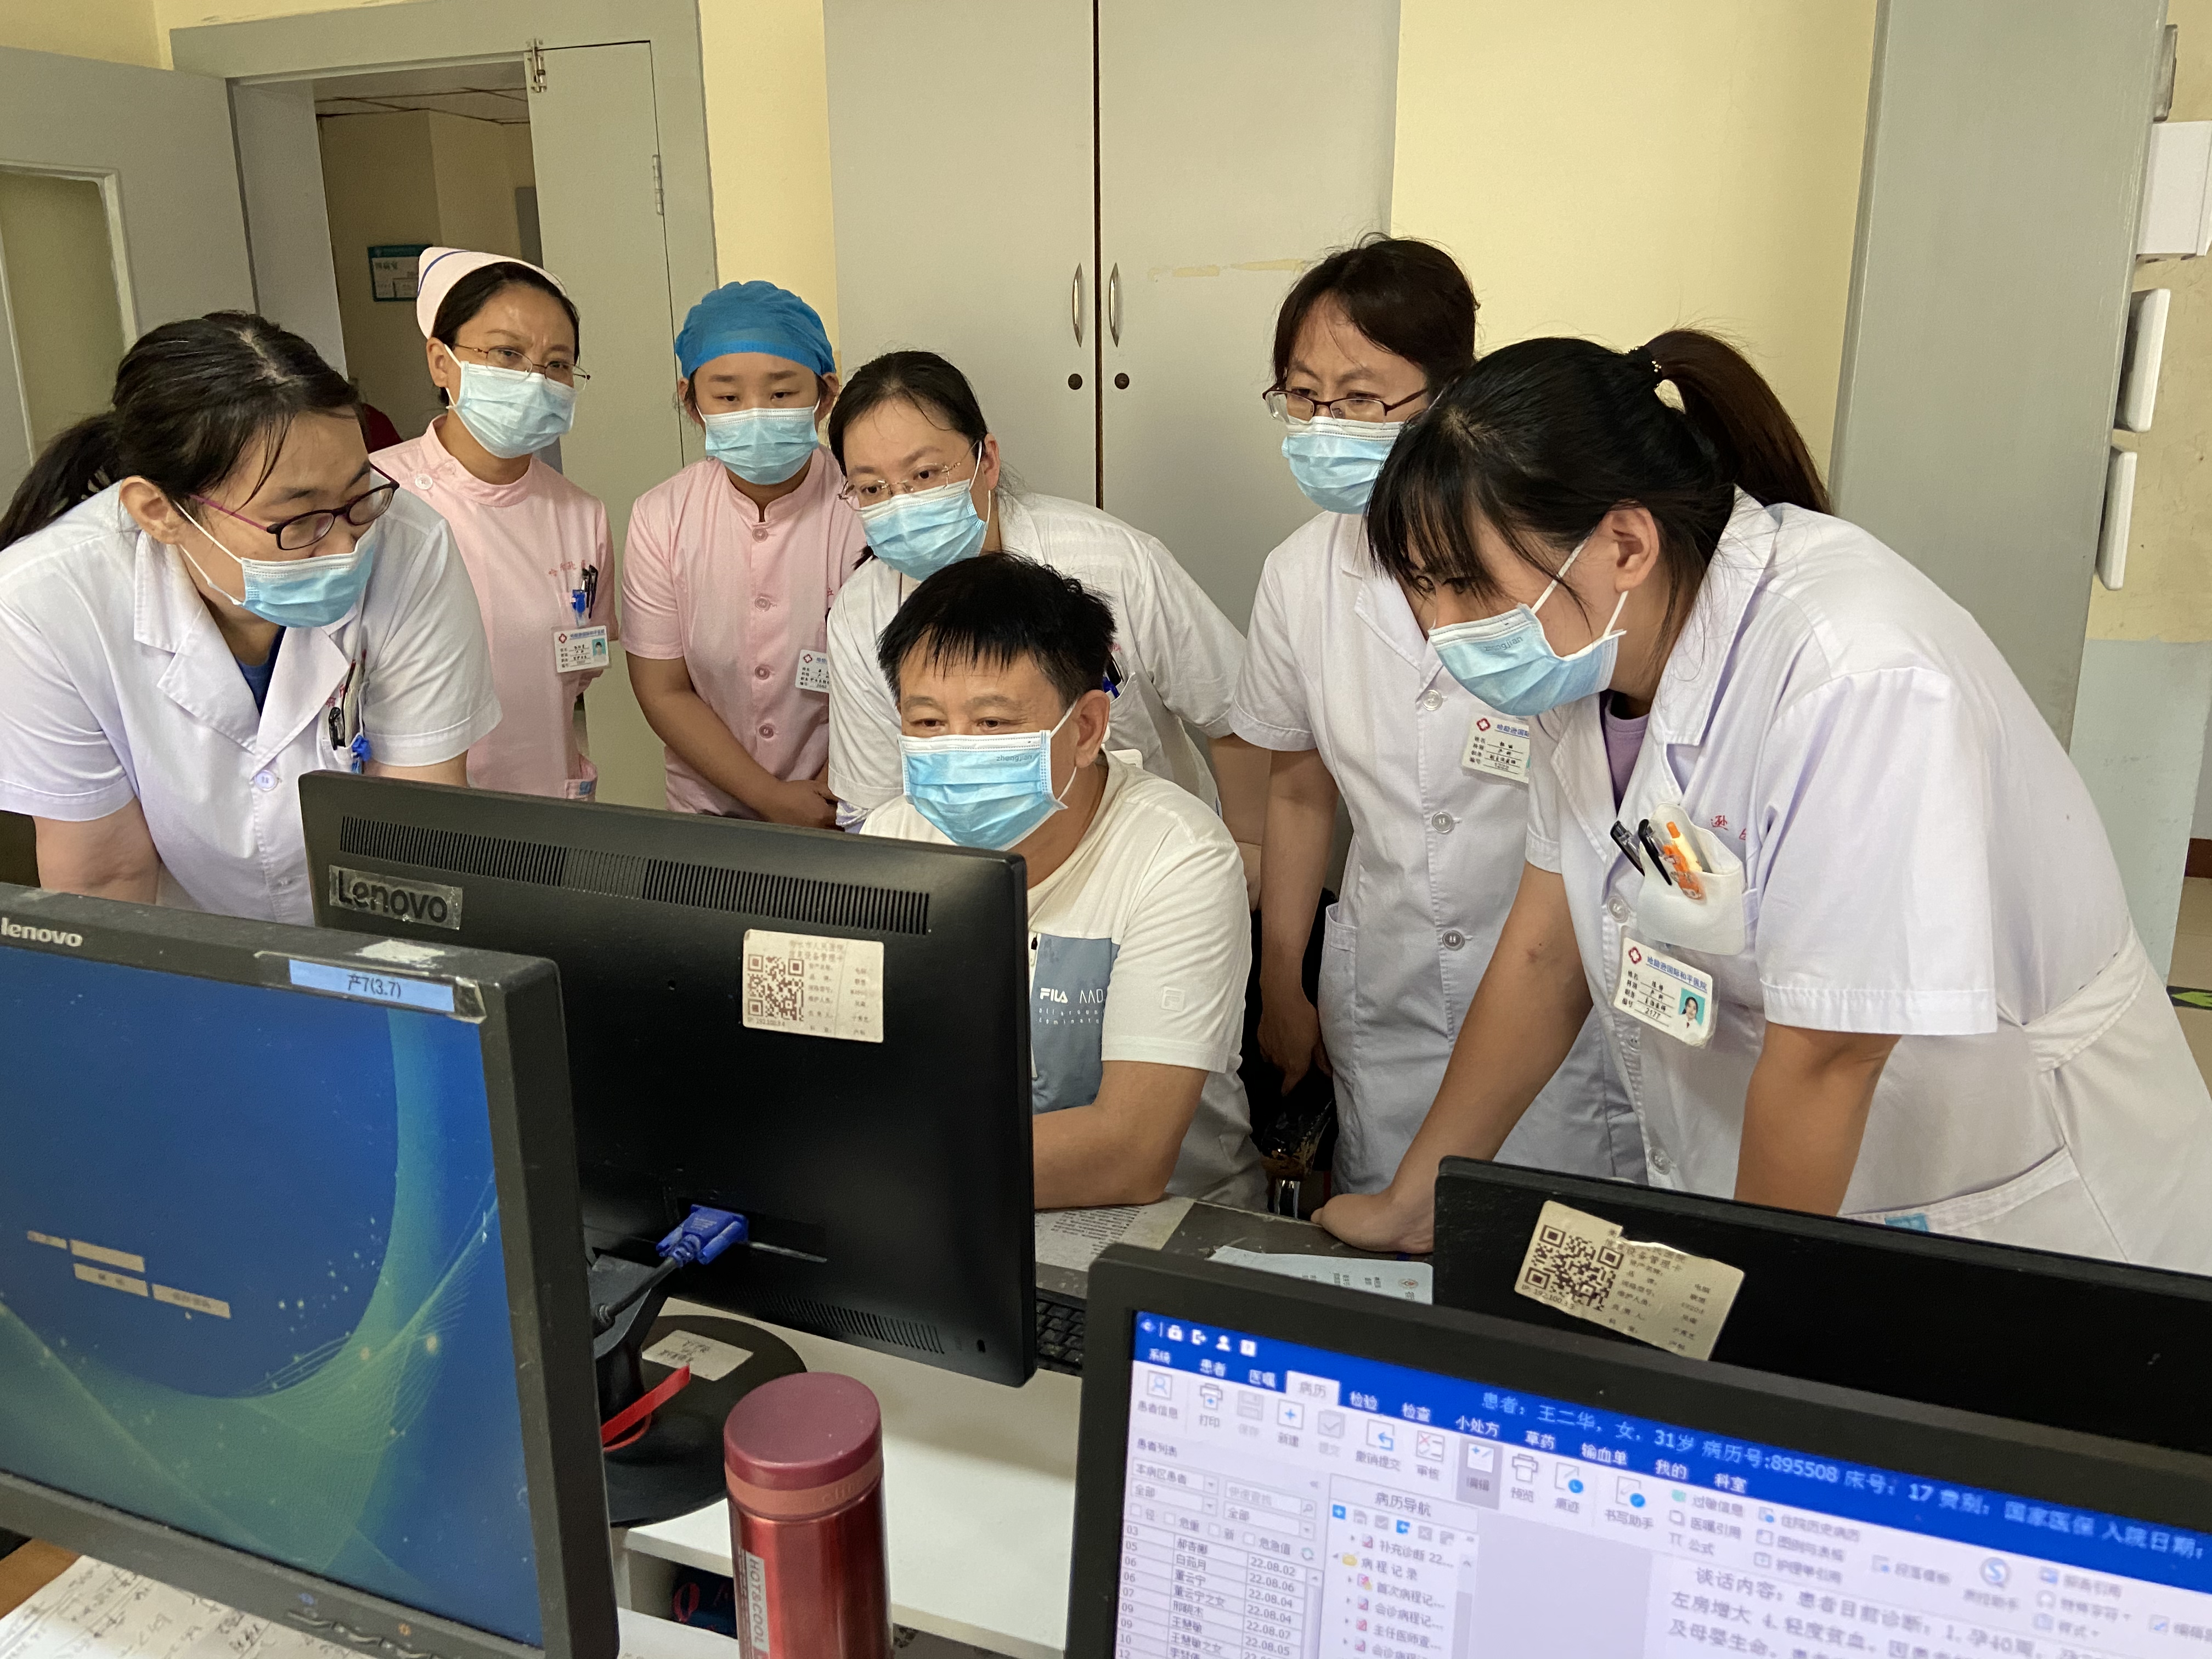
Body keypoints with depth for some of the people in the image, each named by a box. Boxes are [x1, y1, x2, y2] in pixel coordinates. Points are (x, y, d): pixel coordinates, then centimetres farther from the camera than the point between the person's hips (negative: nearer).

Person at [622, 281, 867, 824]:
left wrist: (823, 803, -10)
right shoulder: (660, 519, -1)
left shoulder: (866, 512, -10)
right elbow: (664, 692, 2)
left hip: (845, 816, -2)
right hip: (706, 811, 2)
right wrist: (772, 798, -6)